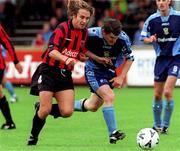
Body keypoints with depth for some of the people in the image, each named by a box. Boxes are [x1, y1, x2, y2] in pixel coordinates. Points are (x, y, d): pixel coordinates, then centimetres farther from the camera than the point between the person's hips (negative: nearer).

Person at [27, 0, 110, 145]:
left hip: (65, 74, 6)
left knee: (67, 112, -9)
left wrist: (98, 59, 17)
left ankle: (43, 108, 20)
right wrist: (65, 59, -48)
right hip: (48, 71, -6)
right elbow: (52, 51, -30)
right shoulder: (62, 28, -18)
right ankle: (33, 137, 15)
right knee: (45, 110, -10)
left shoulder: (84, 32, 3)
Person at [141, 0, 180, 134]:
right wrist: (150, 39, -15)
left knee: (168, 92, -15)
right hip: (161, 58, 3)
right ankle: (157, 125, 23)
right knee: (157, 95, 7)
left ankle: (165, 125, -3)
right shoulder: (152, 19, -2)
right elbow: (144, 38, 7)